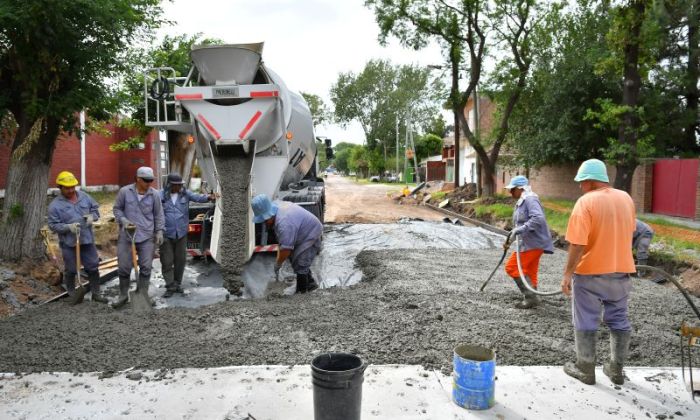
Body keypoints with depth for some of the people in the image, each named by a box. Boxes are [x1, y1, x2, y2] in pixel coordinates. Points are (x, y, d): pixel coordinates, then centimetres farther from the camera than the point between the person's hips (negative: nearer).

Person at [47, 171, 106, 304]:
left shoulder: (84, 196, 1)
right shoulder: (55, 205, -9)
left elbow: (95, 208, 13)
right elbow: (53, 225, -9)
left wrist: (92, 216, -9)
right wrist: (68, 227, -25)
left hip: (87, 239, 3)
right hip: (69, 243, -3)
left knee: (93, 267, 10)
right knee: (71, 270, 8)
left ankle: (96, 293, 22)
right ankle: (72, 294, 26)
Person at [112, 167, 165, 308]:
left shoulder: (155, 194, -3)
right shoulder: (124, 191, -6)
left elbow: (158, 215, 5)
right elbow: (117, 209, 5)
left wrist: (159, 231, 2)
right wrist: (123, 220, -11)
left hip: (147, 237, 1)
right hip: (126, 235, 0)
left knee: (146, 267, 5)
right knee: (124, 267, 6)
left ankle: (143, 294, 19)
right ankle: (123, 295, 23)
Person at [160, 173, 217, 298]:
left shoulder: (185, 193, 1)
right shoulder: (161, 195, -5)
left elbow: (197, 197, -14)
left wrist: (208, 197, -35)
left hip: (181, 233, 2)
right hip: (166, 234, -2)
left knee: (180, 260, 11)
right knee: (167, 261, 2)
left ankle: (177, 284, 27)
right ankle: (170, 287, 11)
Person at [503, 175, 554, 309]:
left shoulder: (530, 199, -15)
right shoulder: (521, 202, 17)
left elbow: (538, 218, -29)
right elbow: (519, 225, 23)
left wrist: (519, 230, -28)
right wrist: (509, 240, 19)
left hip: (534, 242, -10)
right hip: (530, 242, 10)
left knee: (512, 267, -8)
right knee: (529, 273, 14)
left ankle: (530, 297, -6)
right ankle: (531, 298, 22)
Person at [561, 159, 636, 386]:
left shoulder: (586, 201, -17)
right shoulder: (626, 199, 3)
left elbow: (577, 243, -22)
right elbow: (628, 233, 16)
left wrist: (568, 273, -16)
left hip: (590, 273, -6)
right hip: (621, 271, 6)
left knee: (586, 323, 7)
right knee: (619, 322, 15)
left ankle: (586, 370, 15)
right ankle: (617, 369, 25)